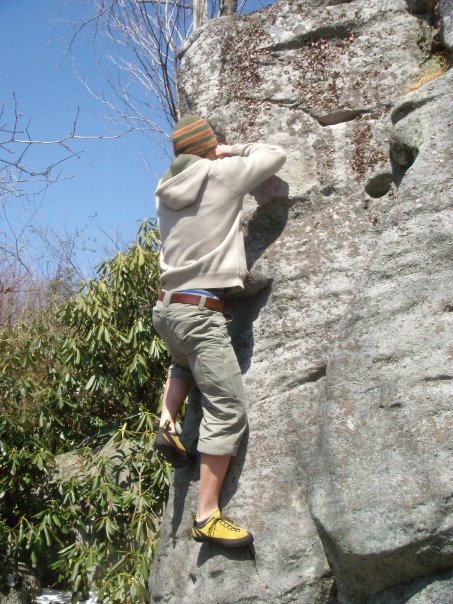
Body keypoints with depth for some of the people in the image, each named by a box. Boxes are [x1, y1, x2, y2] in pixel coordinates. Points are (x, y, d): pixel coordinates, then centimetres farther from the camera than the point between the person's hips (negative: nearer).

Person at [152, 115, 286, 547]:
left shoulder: (166, 189, 10)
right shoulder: (222, 174, -5)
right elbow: (275, 155, 9)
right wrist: (232, 151, 21)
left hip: (166, 307, 7)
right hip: (200, 312, -7)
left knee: (184, 363, 39)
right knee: (227, 411, -4)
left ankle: (167, 422, 19)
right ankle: (207, 515, -3)